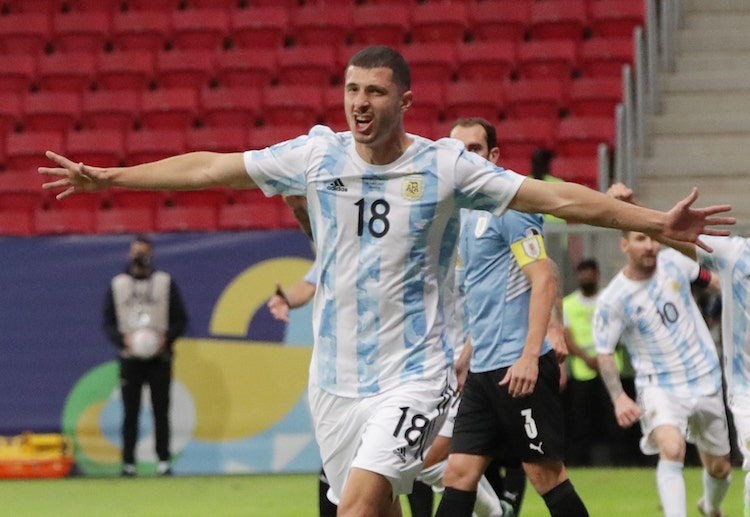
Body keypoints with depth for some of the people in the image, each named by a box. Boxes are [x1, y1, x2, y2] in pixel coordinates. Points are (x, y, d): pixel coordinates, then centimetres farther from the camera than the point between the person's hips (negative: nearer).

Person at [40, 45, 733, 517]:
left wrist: (658, 222, -11)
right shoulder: (317, 155, 2)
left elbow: (558, 197, -5)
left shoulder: (446, 166, -6)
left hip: (413, 372, -4)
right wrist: (109, 178, 7)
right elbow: (209, 168, 7)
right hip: (335, 377, 4)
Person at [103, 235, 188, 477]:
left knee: (161, 411, -1)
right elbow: (108, 322, 7)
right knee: (130, 412, -1)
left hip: (159, 357, 0)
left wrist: (166, 337, -13)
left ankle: (163, 460, 2)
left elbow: (180, 319, 6)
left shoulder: (165, 283, 6)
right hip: (130, 358, 0)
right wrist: (123, 339, -12)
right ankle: (128, 462, 1)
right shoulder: (117, 285, 8)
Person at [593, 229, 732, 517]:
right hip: (658, 386, -4)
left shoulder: (673, 262, -5)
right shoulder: (613, 300, -15)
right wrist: (618, 397, -19)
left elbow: (702, 277, 17)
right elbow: (604, 353, -9)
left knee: (719, 468, 13)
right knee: (672, 449, -32)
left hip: (705, 381, 4)